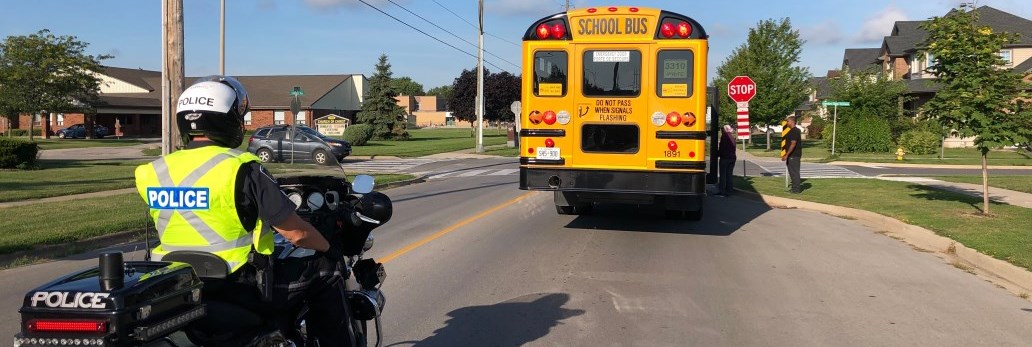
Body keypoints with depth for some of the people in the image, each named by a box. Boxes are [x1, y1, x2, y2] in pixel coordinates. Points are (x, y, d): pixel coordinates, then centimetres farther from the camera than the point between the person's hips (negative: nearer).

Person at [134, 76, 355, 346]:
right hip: (240, 291, -6)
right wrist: (329, 248, 8)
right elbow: (296, 234, -12)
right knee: (325, 270, 8)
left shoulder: (151, 173, 1)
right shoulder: (241, 169, -16)